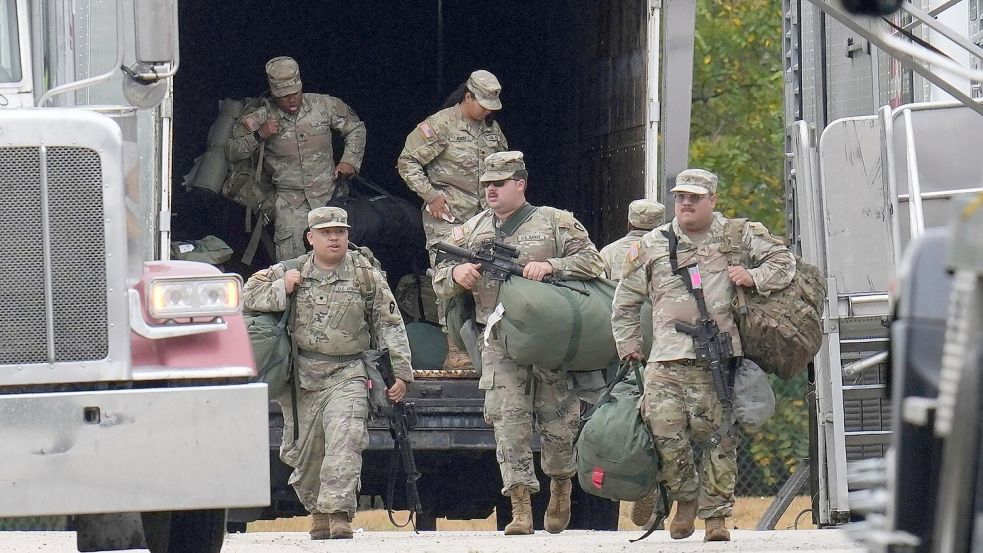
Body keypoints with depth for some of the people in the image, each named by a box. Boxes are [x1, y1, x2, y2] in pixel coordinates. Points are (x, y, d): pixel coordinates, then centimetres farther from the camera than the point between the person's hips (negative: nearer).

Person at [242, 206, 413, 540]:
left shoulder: (365, 275, 4)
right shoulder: (293, 272, 9)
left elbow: (389, 325, 6)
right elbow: (248, 296, 9)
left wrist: (400, 373, 1)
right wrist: (281, 289, -9)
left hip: (347, 376, -3)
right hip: (301, 377, 3)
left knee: (344, 440, -21)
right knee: (301, 449, 7)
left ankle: (339, 513, -25)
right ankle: (318, 512, 24)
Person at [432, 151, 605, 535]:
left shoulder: (556, 223, 3)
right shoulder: (472, 231, 13)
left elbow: (591, 263, -3)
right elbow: (440, 284, 14)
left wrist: (550, 267, -17)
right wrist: (456, 274, -10)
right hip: (501, 343, 2)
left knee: (558, 423, 5)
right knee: (508, 419, -11)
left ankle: (561, 489, 31)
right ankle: (520, 507, -14)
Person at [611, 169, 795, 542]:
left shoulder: (738, 237, 11)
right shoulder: (652, 246, 15)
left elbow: (784, 261, 16)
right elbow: (625, 301, 23)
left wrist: (754, 277, -2)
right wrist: (628, 345, 17)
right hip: (666, 359, 1)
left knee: (718, 435, -3)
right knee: (664, 431, -10)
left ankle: (716, 514, 5)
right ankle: (685, 498, 13)